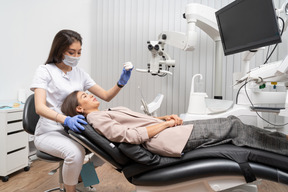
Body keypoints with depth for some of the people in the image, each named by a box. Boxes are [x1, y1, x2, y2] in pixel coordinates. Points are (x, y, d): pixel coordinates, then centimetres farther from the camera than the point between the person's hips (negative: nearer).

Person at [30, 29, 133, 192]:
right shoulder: (45, 71, -5)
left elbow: (106, 96, 6)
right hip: (50, 132, -5)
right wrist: (66, 119, -36)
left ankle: (80, 173, 12)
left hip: (73, 130, 5)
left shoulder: (80, 73, 9)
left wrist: (121, 82, -13)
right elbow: (40, 107, -19)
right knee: (75, 152, -34)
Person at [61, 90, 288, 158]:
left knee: (231, 121, 5)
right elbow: (130, 135, -18)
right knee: (233, 128, -5)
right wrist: (165, 124, -13)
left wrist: (166, 117, 5)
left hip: (166, 129, 8)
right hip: (163, 140, -8)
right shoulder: (97, 119, -5)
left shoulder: (108, 113, 21)